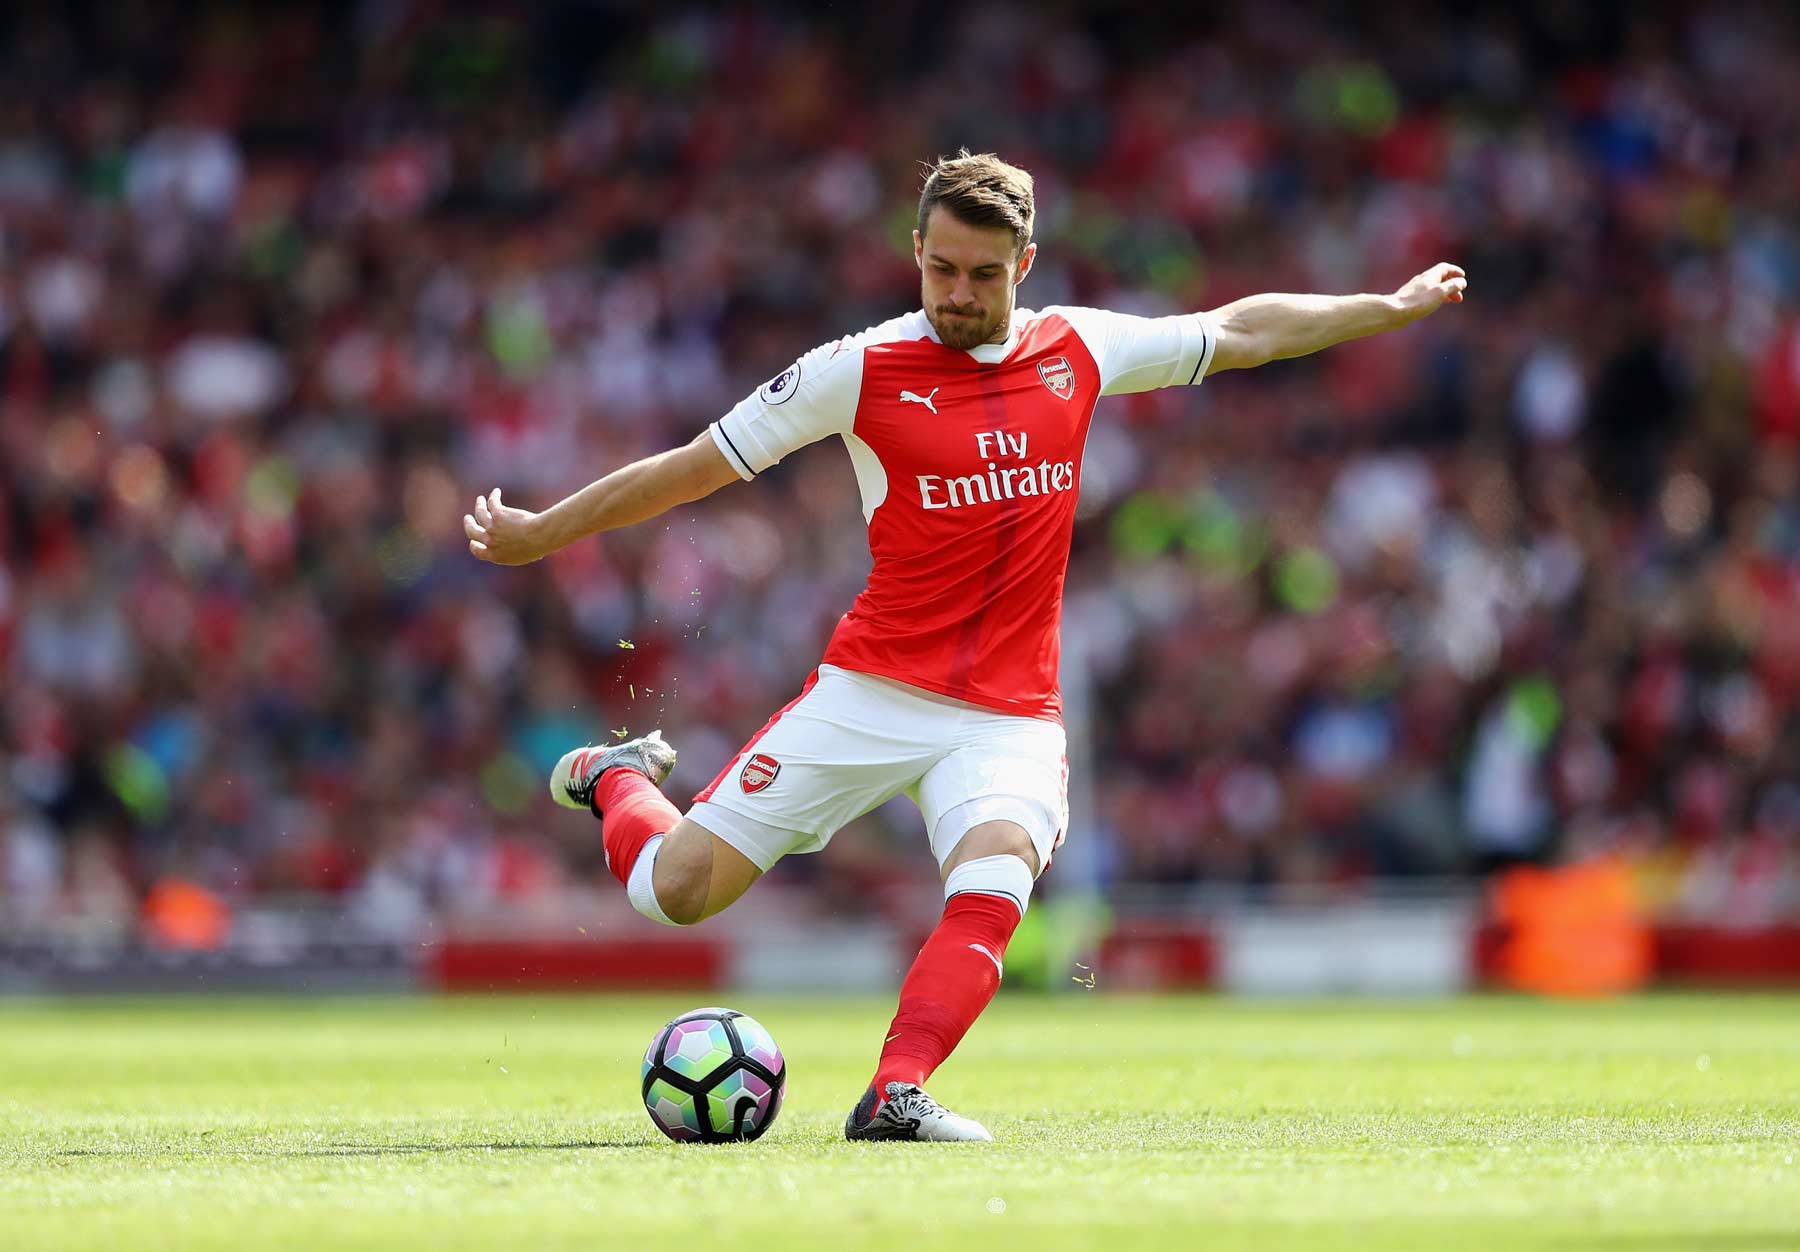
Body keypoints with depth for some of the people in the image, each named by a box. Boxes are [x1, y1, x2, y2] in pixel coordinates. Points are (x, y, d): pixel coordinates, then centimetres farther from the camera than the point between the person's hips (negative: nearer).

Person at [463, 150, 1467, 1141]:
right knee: (678, 892, -2)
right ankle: (618, 779, 30)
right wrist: (543, 534, 8)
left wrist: (1391, 308, 21)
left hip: (1011, 716, 1)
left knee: (992, 891, -29)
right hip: (871, 690, -1)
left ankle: (895, 1096, -31)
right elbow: (696, 468, 3)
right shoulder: (863, 370, -4)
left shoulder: (1080, 351, 5)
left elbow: (1243, 332, 20)